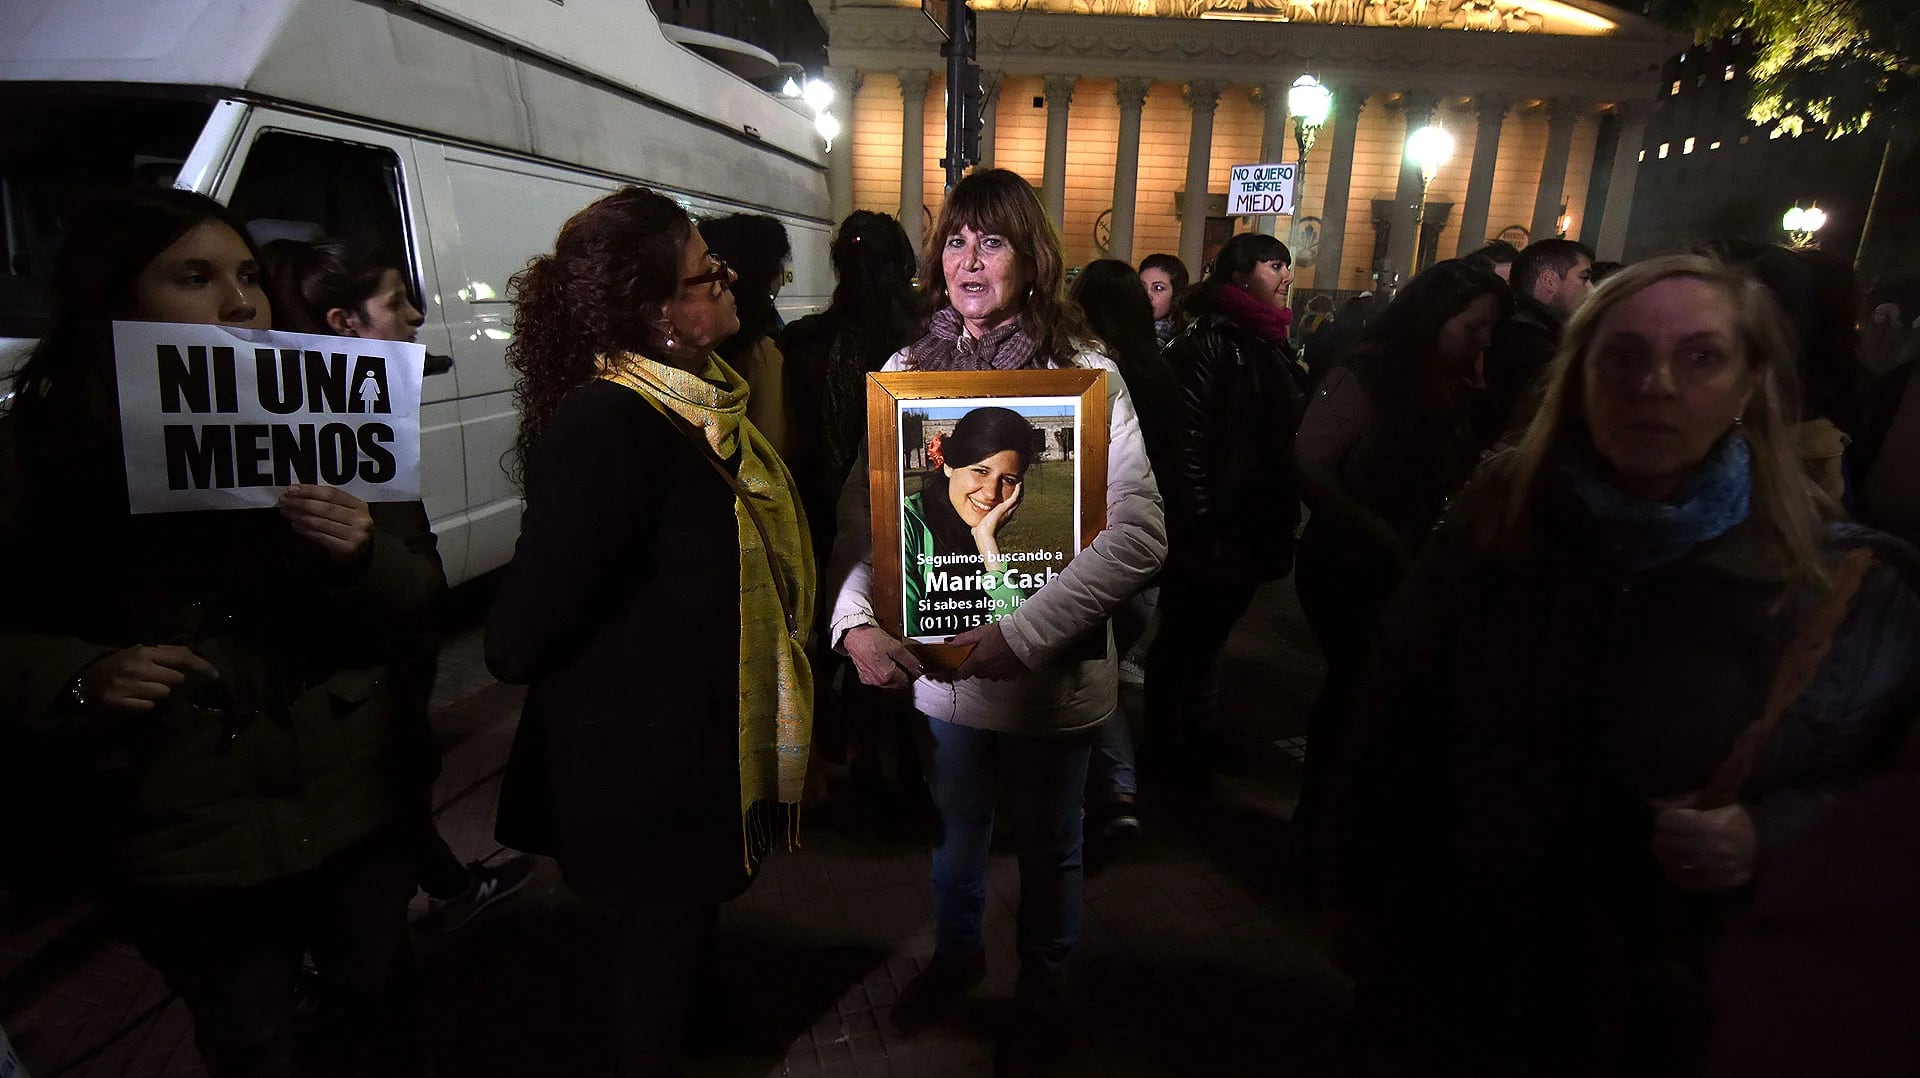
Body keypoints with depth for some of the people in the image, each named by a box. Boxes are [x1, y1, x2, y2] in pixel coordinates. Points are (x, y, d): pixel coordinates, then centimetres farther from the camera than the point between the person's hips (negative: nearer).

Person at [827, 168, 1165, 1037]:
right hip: (939, 666, 3)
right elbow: (861, 511, -1)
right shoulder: (905, 371, -1)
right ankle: (954, 958, 54)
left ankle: (1040, 995, 47)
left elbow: (1138, 536, -20)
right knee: (955, 833, 25)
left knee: (1048, 849, 19)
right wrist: (855, 618, -18)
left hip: (1049, 675, -3)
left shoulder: (1085, 373, -13)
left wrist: (1025, 634, -27)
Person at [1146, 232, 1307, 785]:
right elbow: (1185, 441, -20)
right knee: (1182, 637, 8)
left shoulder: (1270, 342, 13)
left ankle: (1201, 733, 36)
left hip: (1254, 526, 8)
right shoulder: (1208, 340, -14)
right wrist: (1201, 525, -22)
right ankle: (1164, 742, 24)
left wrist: (1284, 514, 13)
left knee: (1210, 634, 21)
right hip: (1214, 529, -8)